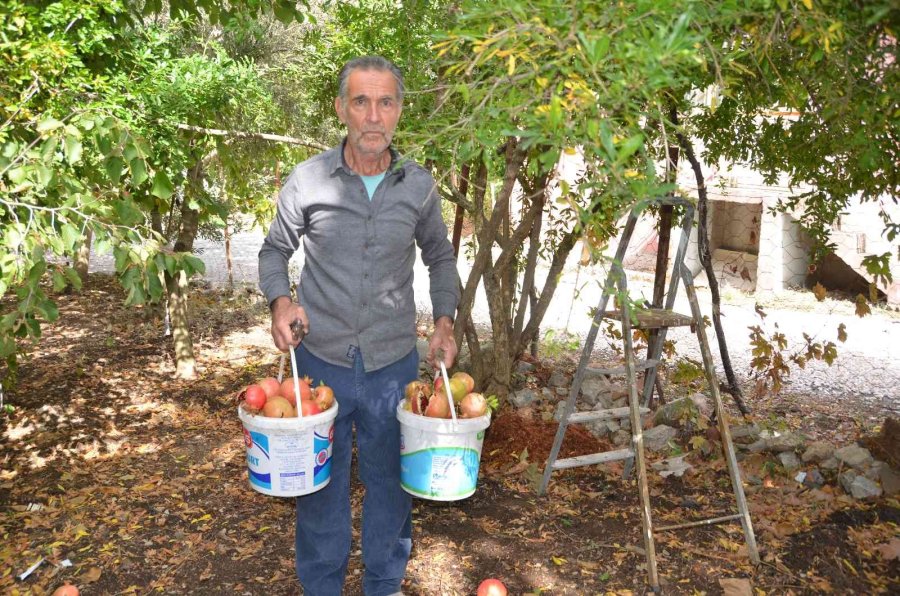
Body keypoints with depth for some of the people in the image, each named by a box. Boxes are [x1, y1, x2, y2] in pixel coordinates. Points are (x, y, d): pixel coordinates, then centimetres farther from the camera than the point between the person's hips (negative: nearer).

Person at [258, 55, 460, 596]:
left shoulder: (419, 185, -2)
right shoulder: (307, 180, -7)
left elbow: (440, 256, 13)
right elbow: (275, 251, 6)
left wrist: (444, 320, 0)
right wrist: (280, 299, -13)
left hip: (394, 363, 1)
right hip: (321, 362, -1)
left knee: (390, 481, 15)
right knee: (321, 483, 14)